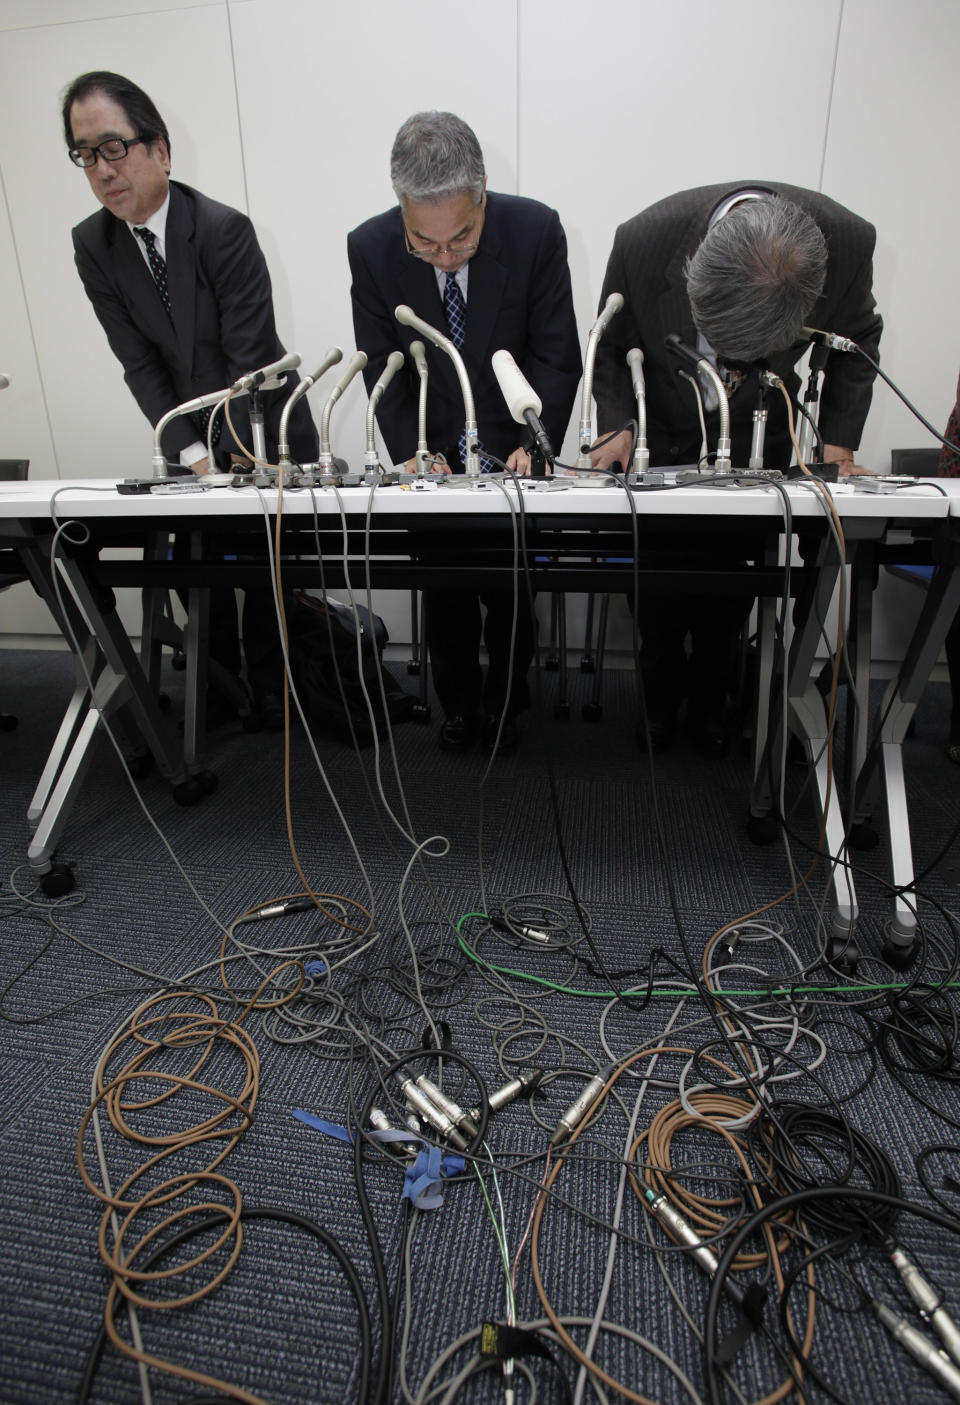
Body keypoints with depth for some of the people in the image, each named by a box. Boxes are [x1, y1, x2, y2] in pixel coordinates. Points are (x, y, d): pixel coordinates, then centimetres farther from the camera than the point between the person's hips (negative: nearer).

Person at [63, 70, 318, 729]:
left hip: (265, 425, -4)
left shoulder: (225, 230, -18)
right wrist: (192, 453, -15)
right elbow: (139, 362, -5)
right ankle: (217, 684, 26)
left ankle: (269, 688, 19)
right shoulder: (92, 244, -3)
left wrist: (237, 459, -21)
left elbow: (250, 355, -20)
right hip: (189, 432, 4)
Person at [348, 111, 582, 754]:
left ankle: (505, 702, 35)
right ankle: (459, 703, 35)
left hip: (512, 450, -1)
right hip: (432, 453, 1)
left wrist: (533, 442, -25)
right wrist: (409, 452, -20)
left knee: (512, 594, 11)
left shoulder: (536, 230, -16)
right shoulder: (370, 248, -13)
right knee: (445, 595, 11)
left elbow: (557, 355, -13)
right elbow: (381, 364, -8)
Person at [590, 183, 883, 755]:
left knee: (729, 587, 8)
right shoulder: (645, 239, -29)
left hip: (755, 443, 1)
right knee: (658, 597, 6)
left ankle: (710, 703, 33)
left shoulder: (849, 240, -25)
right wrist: (617, 424, -23)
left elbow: (858, 339, -3)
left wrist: (839, 438, -12)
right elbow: (611, 348, -9)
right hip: (661, 437, 0)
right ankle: (663, 699, 33)